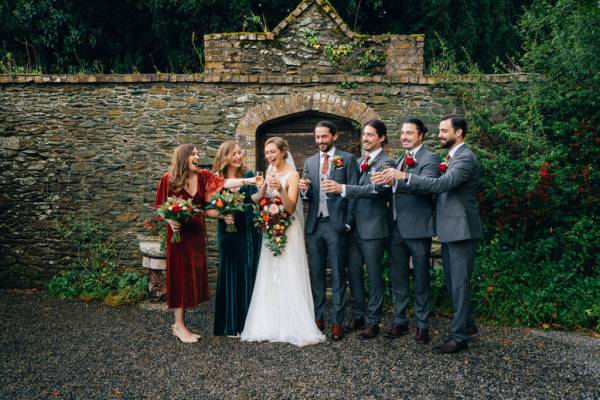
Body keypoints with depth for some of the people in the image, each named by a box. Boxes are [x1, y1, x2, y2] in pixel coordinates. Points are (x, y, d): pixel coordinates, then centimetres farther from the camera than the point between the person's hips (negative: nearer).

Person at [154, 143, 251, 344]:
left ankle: (179, 323, 19)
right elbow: (161, 207, 1)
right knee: (180, 276, -1)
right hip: (179, 232, -4)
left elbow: (225, 182, -12)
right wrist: (170, 221, -18)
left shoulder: (203, 176, 2)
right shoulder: (169, 178, -6)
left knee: (194, 275, 7)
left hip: (197, 232, 5)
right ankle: (180, 326, 8)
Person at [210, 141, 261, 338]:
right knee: (230, 274, 2)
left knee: (249, 273, 5)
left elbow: (255, 198, -13)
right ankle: (231, 324, 12)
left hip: (249, 231, 1)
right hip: (228, 231, -1)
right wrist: (222, 216, -16)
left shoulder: (248, 176, 3)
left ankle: (248, 322, 17)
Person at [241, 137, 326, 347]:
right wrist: (263, 188, -9)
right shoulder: (270, 173, 11)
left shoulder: (292, 175, -9)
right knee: (270, 279, 9)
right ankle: (271, 324, 19)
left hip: (288, 231, -6)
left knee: (289, 278, -4)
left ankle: (294, 326, 5)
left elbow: (290, 207, -16)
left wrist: (281, 189, -31)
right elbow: (259, 200, 9)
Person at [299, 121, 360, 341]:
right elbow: (308, 195, 16)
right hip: (314, 225, 4)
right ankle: (317, 317, 20)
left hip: (336, 224, -4)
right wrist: (304, 189, -8)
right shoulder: (309, 162, 14)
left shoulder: (347, 159, 0)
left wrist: (348, 223, -8)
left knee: (338, 275, 2)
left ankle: (337, 322, 10)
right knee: (315, 273, 10)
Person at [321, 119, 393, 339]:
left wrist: (342, 188, -33)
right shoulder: (359, 162, 14)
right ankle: (358, 317, 25)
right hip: (355, 228, 7)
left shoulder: (386, 163, -9)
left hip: (373, 229, -7)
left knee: (374, 276, 4)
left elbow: (374, 189, -24)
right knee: (353, 274, 12)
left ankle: (373, 321, 16)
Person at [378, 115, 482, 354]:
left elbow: (442, 184, -28)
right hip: (449, 231, 10)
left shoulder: (465, 158, -15)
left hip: (461, 231, -10)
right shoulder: (453, 157, 16)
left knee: (459, 283, -3)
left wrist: (405, 177, -29)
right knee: (452, 282, 17)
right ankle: (466, 323, 32)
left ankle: (459, 336, 6)